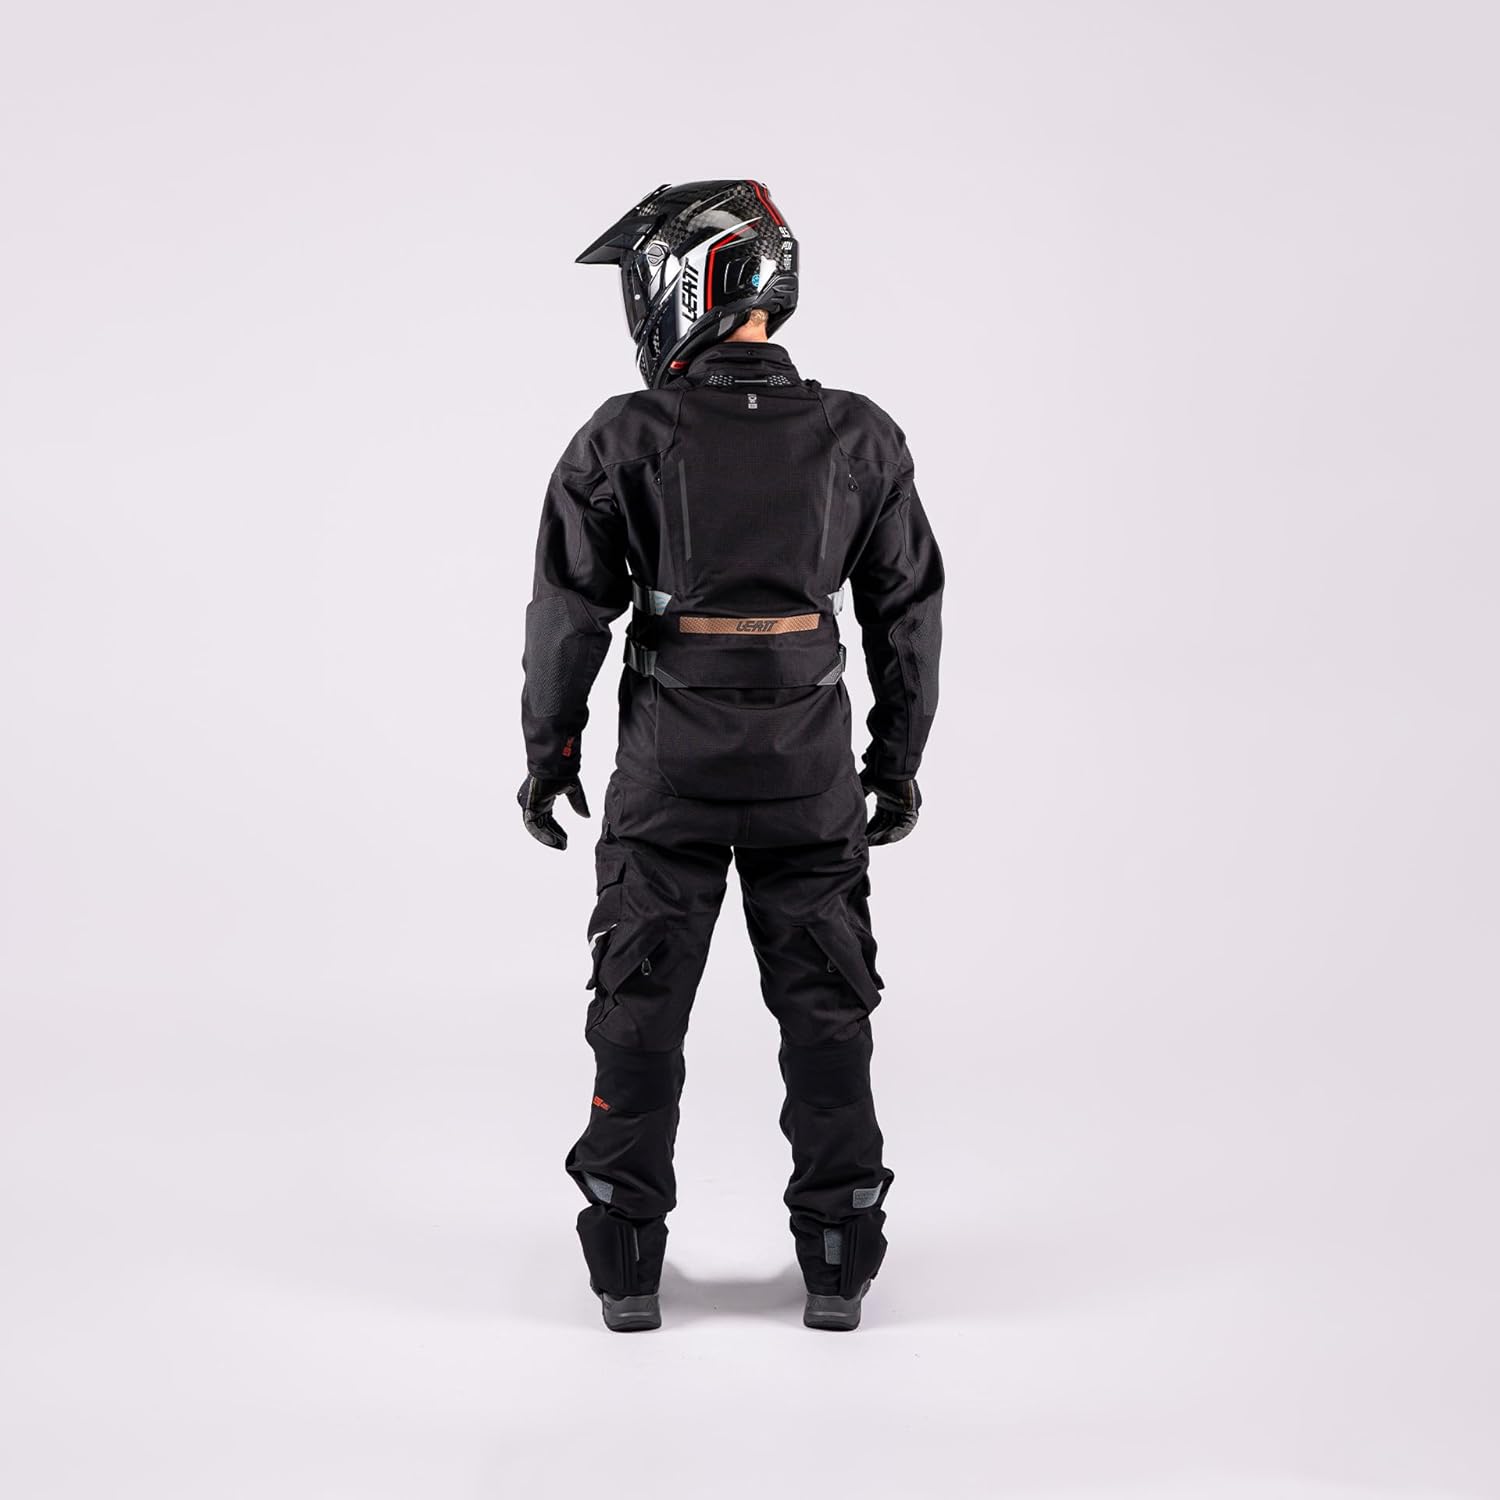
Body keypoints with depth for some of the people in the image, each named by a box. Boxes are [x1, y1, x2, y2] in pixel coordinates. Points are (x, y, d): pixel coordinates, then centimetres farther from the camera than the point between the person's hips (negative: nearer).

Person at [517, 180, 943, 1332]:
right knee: (826, 1013, 12)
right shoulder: (858, 438, -2)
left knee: (639, 1016, 11)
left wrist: (549, 752, 7)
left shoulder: (625, 440, -9)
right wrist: (901, 758, 13)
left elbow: (571, 611, -5)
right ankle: (839, 1266, 17)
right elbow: (909, 612, 3)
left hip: (669, 771, -1)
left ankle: (629, 1269, 16)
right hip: (812, 771, 2)